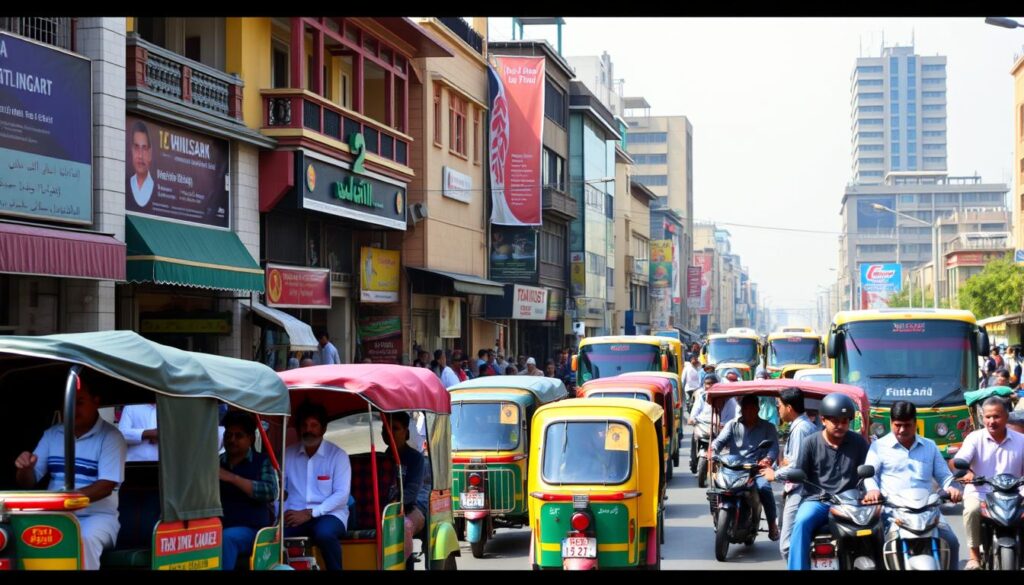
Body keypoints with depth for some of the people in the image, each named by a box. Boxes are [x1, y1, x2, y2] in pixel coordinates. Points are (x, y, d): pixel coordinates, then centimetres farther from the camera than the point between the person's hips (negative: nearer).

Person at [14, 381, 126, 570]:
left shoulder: (110, 436, -4)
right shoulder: (51, 434, 12)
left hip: (96, 516, -4)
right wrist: (26, 468, -12)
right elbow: (28, 482, 13)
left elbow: (106, 486, -14)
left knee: (85, 538, -37)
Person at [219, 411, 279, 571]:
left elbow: (270, 493, -9)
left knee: (227, 537, -35)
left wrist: (231, 477, -13)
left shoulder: (262, 462, 9)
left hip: (250, 530, -2)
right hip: (218, 528, 2)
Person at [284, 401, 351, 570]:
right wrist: (282, 513, -14)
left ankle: (335, 569, -16)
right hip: (295, 515, 2)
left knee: (324, 532, -37)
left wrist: (310, 513, -14)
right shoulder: (288, 454, 11)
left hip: (328, 514, -2)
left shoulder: (337, 455, 2)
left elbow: (342, 495, -7)